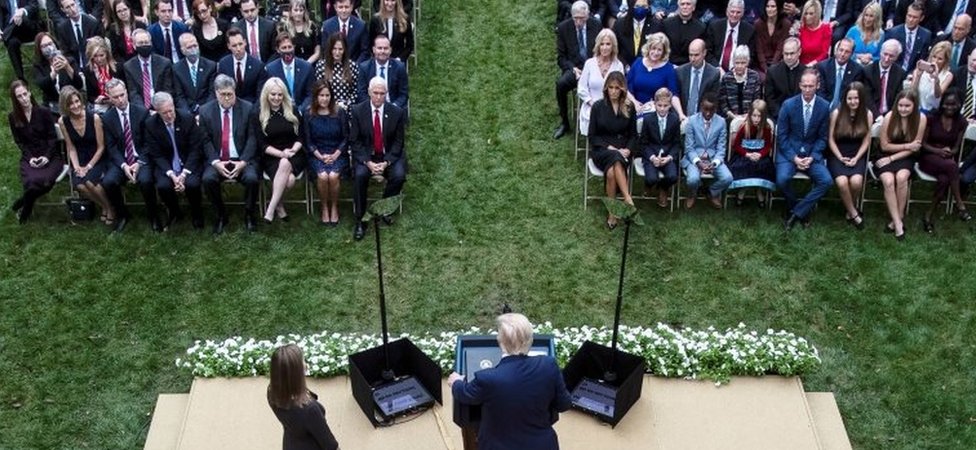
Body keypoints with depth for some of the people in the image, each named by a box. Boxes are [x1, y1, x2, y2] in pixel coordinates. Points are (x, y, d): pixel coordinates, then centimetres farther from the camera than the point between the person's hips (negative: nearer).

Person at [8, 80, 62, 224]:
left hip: (50, 156, -1)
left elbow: (52, 137, -1)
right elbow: (19, 141, 7)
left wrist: (47, 156, -14)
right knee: (31, 183, -31)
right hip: (29, 157, 1)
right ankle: (26, 209, 3)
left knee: (45, 181, -32)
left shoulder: (44, 112, -3)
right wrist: (29, 157, -8)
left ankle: (21, 203, -1)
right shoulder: (13, 117, 3)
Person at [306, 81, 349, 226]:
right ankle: (324, 208, -6)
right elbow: (308, 141, 3)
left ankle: (334, 207, -5)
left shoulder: (339, 112, -1)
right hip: (317, 154, 0)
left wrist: (335, 155, -10)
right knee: (322, 176, -29)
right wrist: (320, 156, -11)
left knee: (333, 175, -29)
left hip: (338, 154, 0)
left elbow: (346, 138, 3)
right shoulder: (309, 114, 0)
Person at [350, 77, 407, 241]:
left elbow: (398, 142, -1)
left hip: (390, 155, 1)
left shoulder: (397, 113, -4)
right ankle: (360, 221, -18)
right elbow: (354, 142, -5)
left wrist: (386, 163, -16)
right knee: (360, 175, -30)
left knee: (399, 175, -27)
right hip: (365, 155, -1)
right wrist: (368, 162, -18)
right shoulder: (358, 111, -5)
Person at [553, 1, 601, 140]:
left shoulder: (597, 25, 0)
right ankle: (564, 123, -14)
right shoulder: (563, 28, -2)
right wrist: (573, 69, -16)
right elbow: (561, 57, 2)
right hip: (574, 67, 0)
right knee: (561, 84, -32)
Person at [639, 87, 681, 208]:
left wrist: (669, 157, -13)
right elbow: (643, 143, 1)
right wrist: (652, 157, -15)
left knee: (672, 177, -27)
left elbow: (677, 143, 4)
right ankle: (650, 188, 14)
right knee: (652, 179, -27)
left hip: (668, 155, 1)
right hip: (651, 155, -1)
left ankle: (663, 190, 11)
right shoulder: (648, 119, -4)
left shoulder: (675, 120, -1)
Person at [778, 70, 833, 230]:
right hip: (789, 151, -2)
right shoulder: (788, 105, -7)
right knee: (782, 179, -29)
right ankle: (803, 210, -1)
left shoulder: (825, 106, -3)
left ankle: (796, 213, -8)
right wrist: (794, 157, -14)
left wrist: (812, 157, -11)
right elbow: (781, 136, -4)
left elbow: (822, 137, 4)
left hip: (812, 152, 2)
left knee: (826, 181, -23)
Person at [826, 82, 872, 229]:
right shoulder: (837, 113, -5)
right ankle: (853, 213, -8)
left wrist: (856, 158, -10)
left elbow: (866, 141, 3)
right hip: (837, 155, -1)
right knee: (842, 182, -30)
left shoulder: (867, 114, -1)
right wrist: (840, 157, -11)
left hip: (857, 156, 1)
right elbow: (831, 139, -1)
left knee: (856, 181, -29)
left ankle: (850, 209, -1)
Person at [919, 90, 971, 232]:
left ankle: (928, 216, -24)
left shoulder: (961, 122, 3)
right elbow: (923, 143, -3)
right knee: (951, 166, -37)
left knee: (944, 179, -33)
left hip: (948, 159, 3)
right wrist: (938, 151, -20)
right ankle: (960, 205, -28)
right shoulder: (932, 118, -7)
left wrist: (950, 152, -16)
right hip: (929, 157, -3)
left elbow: (956, 147, 7)